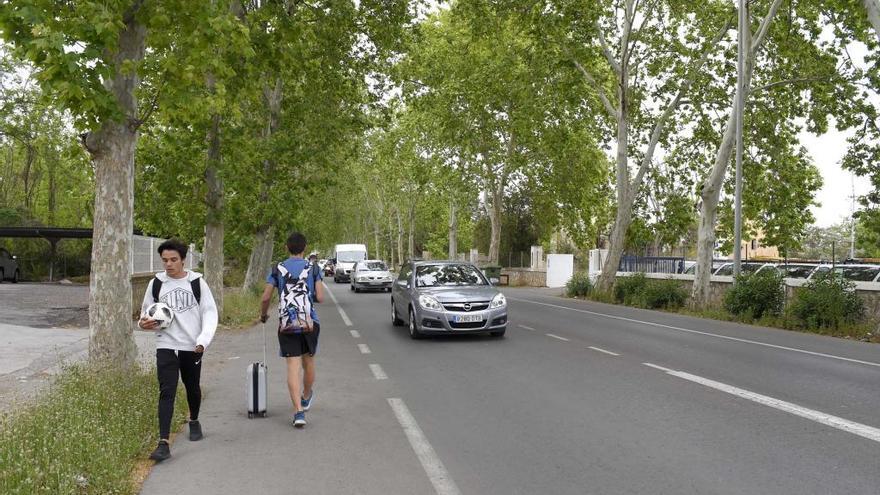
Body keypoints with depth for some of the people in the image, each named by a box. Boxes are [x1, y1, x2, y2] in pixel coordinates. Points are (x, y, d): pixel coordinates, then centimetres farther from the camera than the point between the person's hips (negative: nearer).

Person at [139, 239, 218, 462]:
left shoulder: (197, 283, -3)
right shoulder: (156, 284, 2)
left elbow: (210, 312, -3)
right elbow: (146, 311, 13)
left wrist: (203, 340, -15)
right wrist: (144, 322, -11)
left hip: (192, 346, 0)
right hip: (166, 346, 0)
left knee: (192, 388, 17)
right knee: (166, 392, -10)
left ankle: (194, 421, 44)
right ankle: (163, 443, -11)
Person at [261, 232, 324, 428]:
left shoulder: (277, 269, 2)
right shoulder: (313, 268, 1)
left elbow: (266, 297, -1)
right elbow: (320, 297, -4)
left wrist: (263, 315, 17)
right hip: (310, 322, 1)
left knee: (293, 367, -3)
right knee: (308, 362, 19)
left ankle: (298, 412, -11)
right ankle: (306, 398, 40)